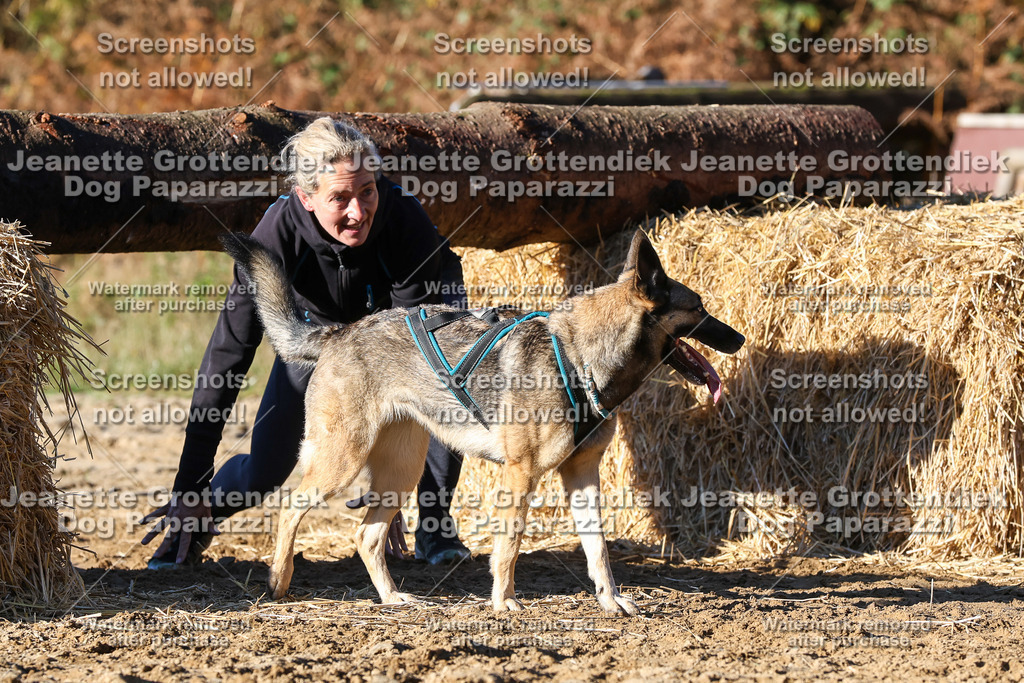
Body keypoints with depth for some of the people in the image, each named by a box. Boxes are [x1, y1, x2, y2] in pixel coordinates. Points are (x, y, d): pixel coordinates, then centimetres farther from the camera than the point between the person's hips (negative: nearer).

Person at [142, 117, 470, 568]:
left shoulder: (405, 219, -37)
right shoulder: (277, 235, -35)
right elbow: (228, 352, -31)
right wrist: (190, 486, -33)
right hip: (321, 325, 1)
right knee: (263, 474, -11)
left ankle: (435, 525, -13)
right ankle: (195, 520, 24)